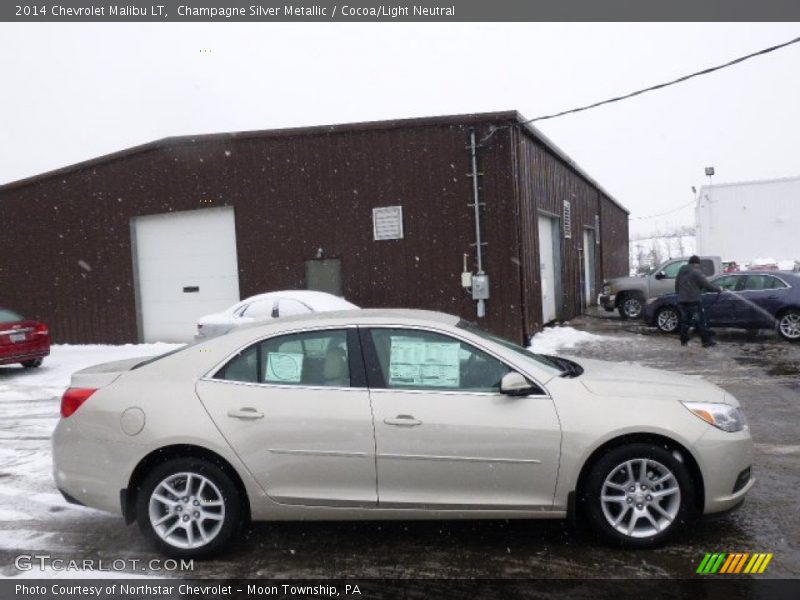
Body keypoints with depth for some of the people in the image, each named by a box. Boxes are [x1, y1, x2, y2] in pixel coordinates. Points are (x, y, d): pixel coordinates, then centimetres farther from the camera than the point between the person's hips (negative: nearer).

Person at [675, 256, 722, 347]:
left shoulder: (681, 271, 14)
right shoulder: (696, 272, -7)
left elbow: (676, 286, 19)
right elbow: (707, 285, -7)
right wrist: (718, 289, 6)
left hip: (682, 300, 6)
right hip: (693, 300, -6)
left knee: (685, 320, 13)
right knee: (700, 321, -2)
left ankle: (684, 341, 13)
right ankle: (707, 341, -1)